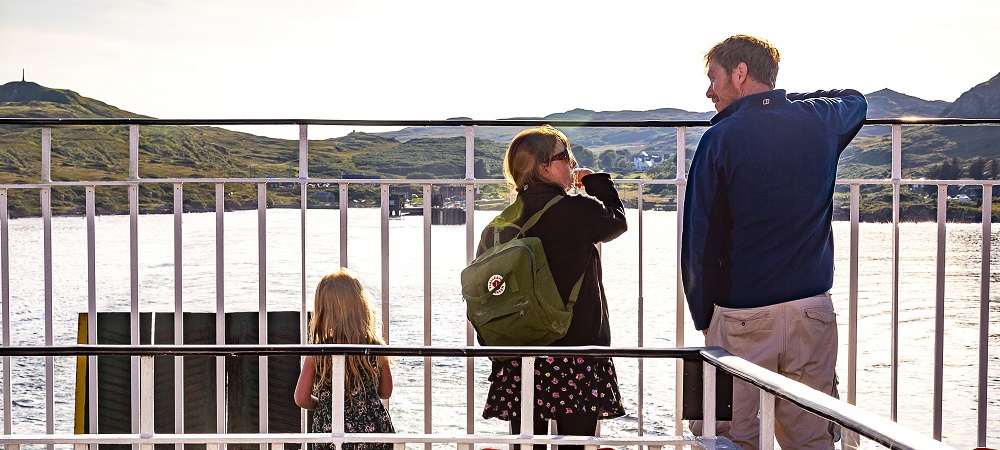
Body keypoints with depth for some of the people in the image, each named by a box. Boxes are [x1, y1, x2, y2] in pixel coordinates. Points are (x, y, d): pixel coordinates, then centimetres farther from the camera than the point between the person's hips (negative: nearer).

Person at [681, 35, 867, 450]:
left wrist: (703, 318, 3)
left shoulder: (721, 138, -8)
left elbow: (699, 242, -7)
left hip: (741, 319, -4)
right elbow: (855, 100, 31)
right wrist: (789, 101, 29)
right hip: (812, 313, 4)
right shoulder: (819, 120, 4)